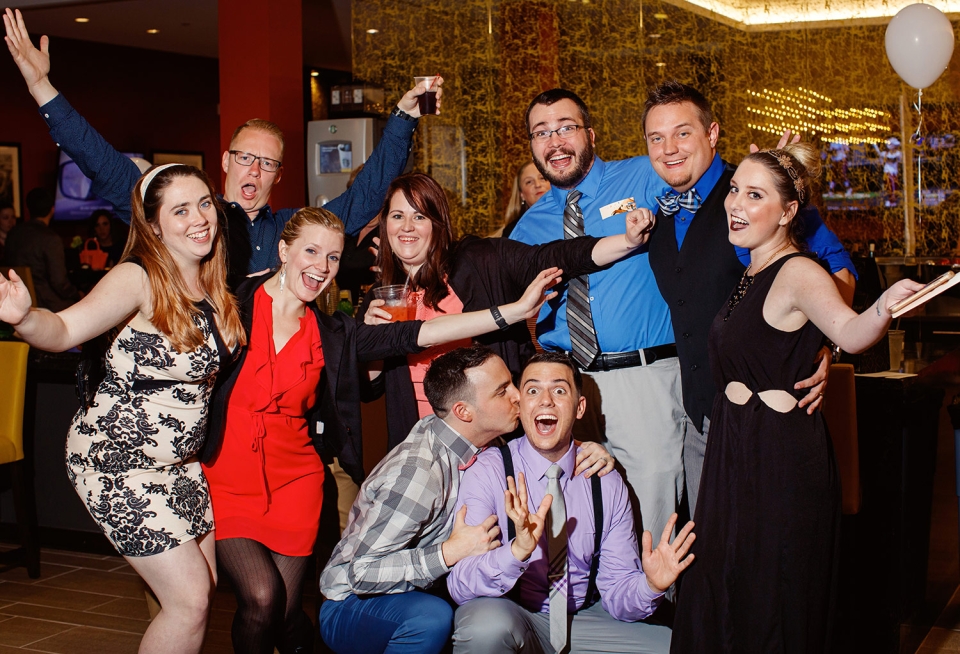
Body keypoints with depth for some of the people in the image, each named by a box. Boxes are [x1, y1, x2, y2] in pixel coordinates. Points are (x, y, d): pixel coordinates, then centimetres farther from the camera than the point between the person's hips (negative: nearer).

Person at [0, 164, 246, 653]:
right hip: (117, 459, -8)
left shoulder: (212, 283, 2)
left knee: (205, 586, 12)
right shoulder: (140, 279, -19)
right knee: (190, 599, -8)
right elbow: (65, 330, -34)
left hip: (179, 460, 8)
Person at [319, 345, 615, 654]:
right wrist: (449, 553, -31)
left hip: (418, 593, 7)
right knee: (433, 616, -35)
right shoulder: (416, 472, -29)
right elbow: (360, 572, -27)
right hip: (350, 608, -7)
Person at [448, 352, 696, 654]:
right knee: (486, 624, -36)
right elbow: (459, 586, -22)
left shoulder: (607, 484, -1)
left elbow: (616, 594, 0)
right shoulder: (487, 472, -12)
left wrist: (650, 585, -23)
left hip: (582, 618, 3)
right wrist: (517, 550, -40)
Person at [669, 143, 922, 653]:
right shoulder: (750, 275, 10)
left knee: (772, 601, 1)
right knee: (721, 597, 15)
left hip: (781, 454, -9)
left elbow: (849, 332, -32)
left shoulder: (797, 272, -16)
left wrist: (884, 307, -55)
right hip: (735, 448, 9)